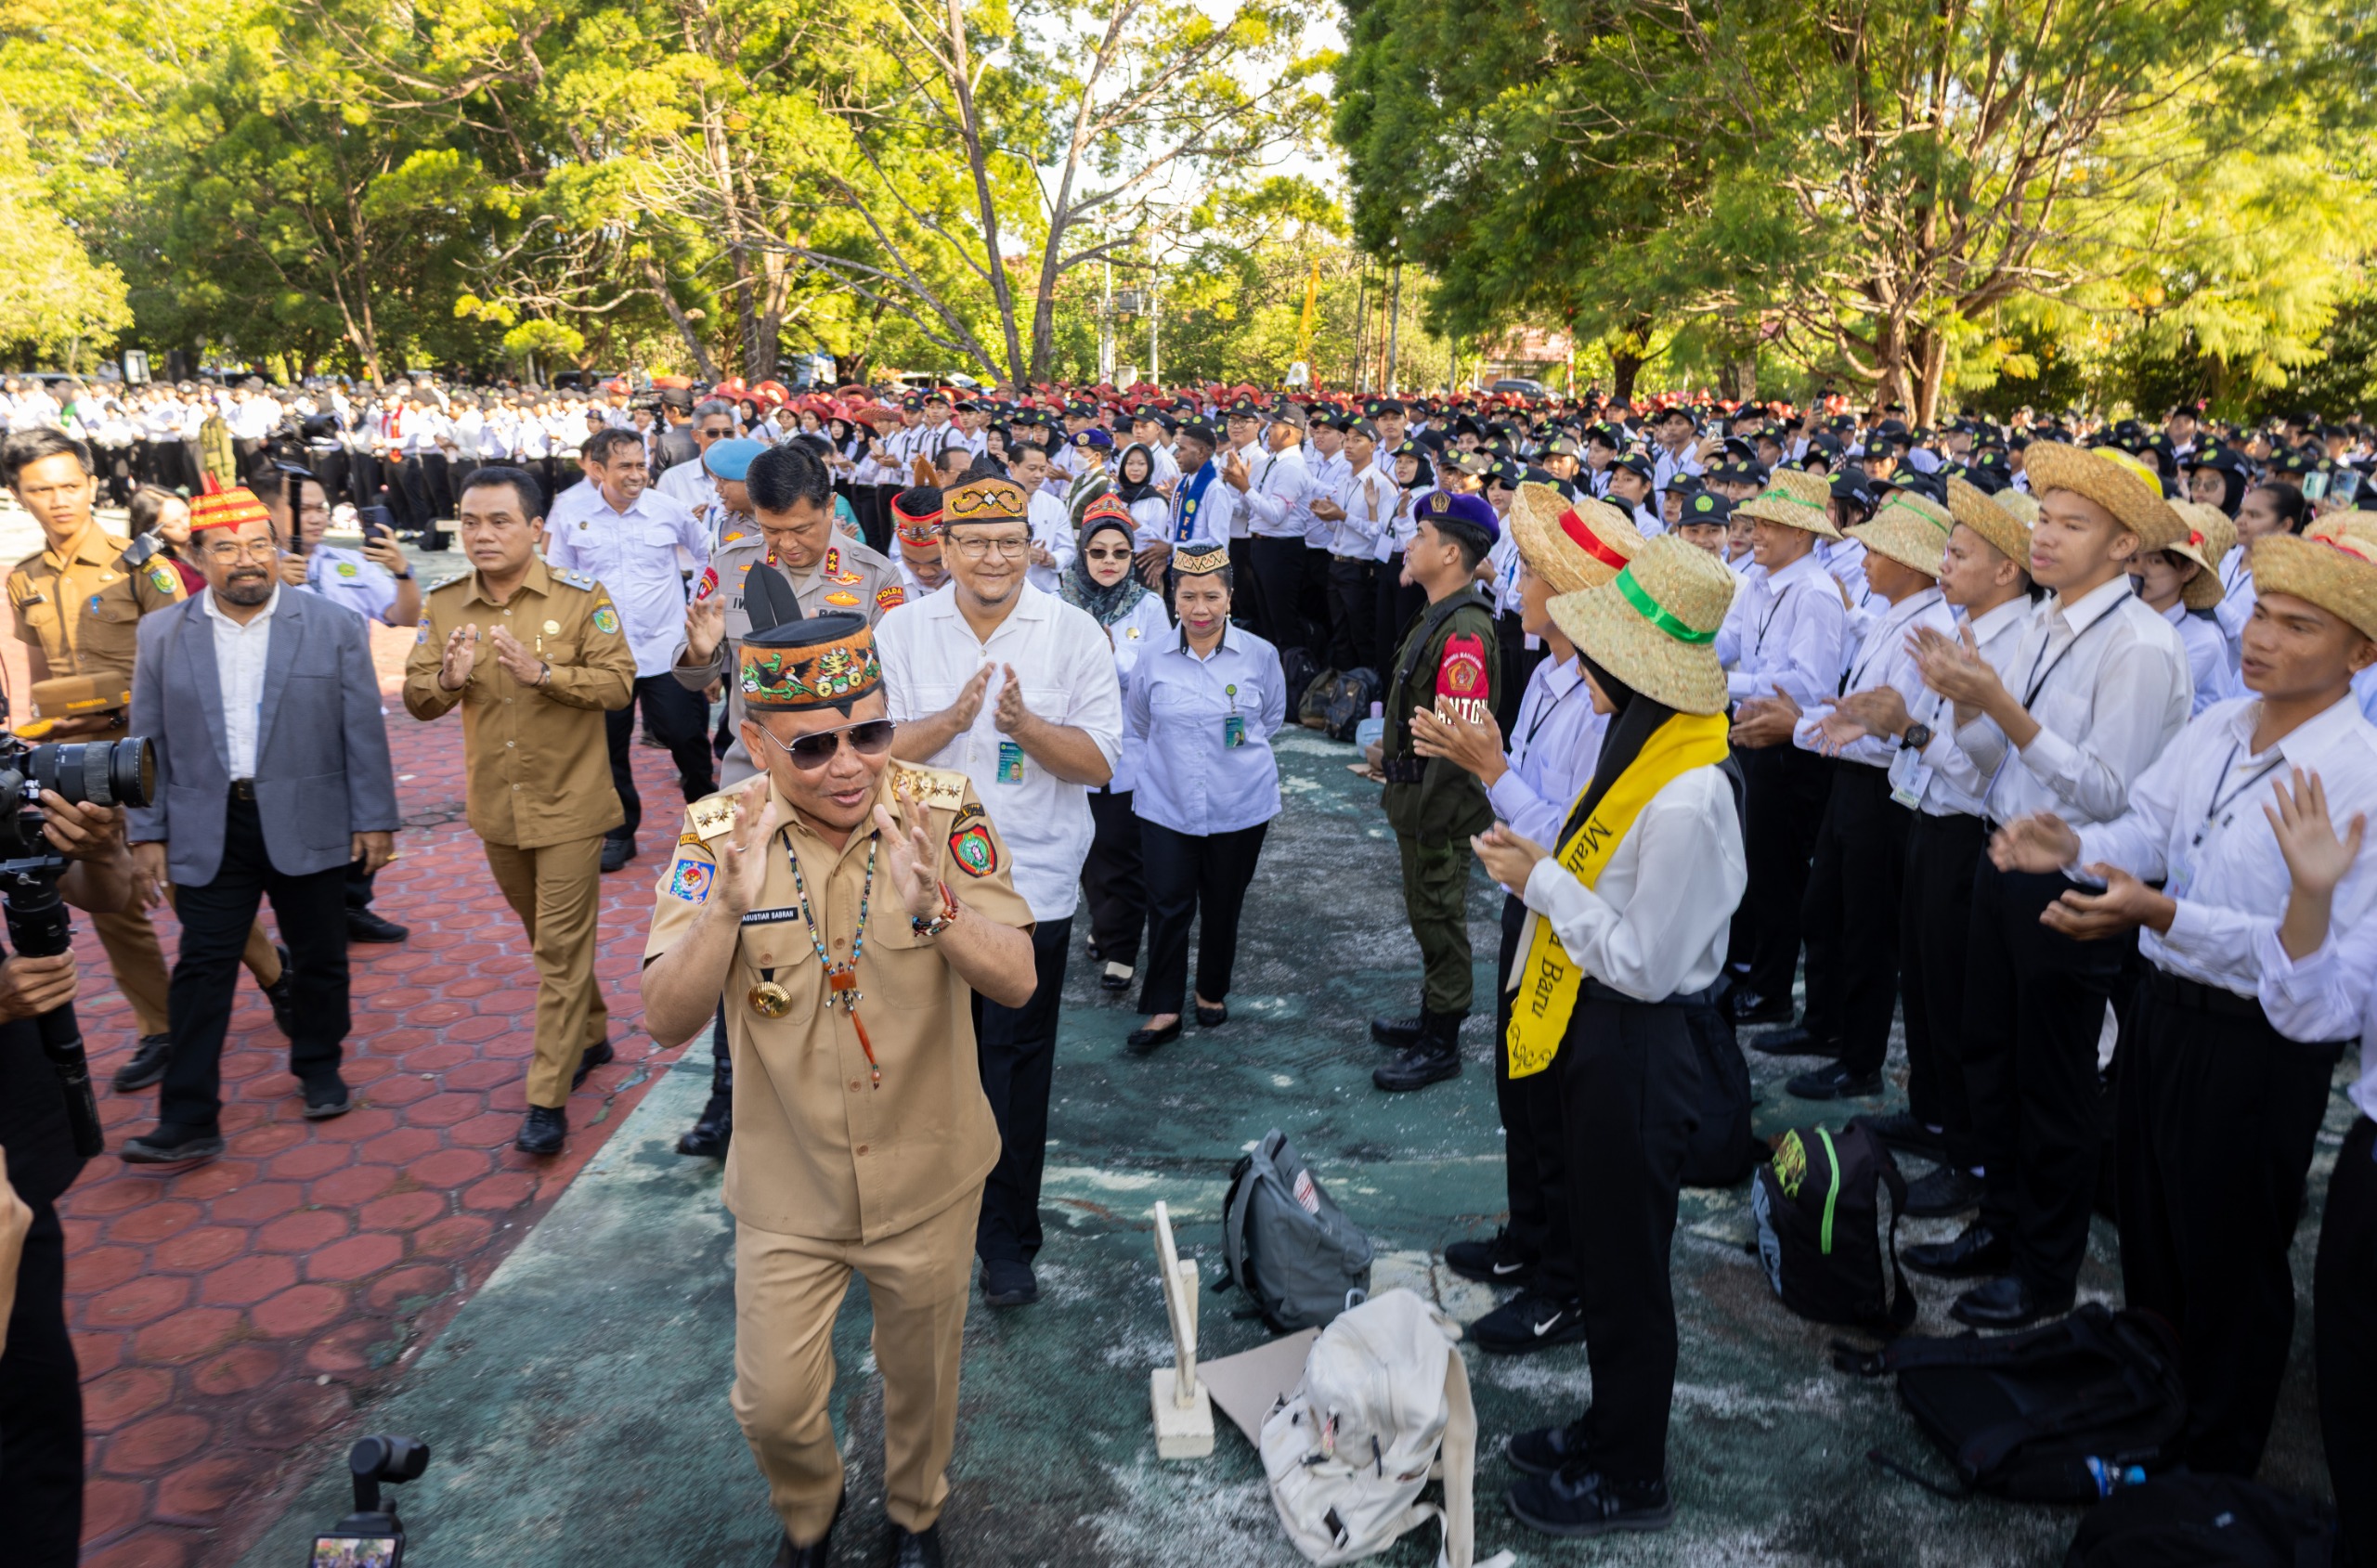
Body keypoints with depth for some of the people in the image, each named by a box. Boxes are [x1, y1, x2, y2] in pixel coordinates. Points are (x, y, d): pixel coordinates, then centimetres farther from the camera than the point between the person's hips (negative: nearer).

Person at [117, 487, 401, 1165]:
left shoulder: (334, 626, -2)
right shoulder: (162, 633, 3)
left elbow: (363, 733, -1)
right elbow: (148, 743, 5)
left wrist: (375, 819, -3)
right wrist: (148, 833, 3)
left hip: (307, 825, 0)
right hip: (207, 830, 1)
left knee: (319, 958, 11)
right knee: (202, 971, 0)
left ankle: (319, 1069, 33)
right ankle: (188, 1122, 4)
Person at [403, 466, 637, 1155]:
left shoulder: (581, 597, -9)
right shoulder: (445, 605, 2)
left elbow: (618, 684, -15)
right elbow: (416, 698, 2)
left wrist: (542, 671, -29)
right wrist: (447, 680, -21)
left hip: (568, 805, -5)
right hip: (496, 807, 5)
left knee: (562, 949, -3)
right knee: (546, 938, 20)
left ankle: (548, 1099, 3)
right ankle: (591, 1034, 42)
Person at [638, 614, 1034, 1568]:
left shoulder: (942, 812, -16)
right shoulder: (718, 836, -14)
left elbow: (1017, 983, -20)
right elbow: (667, 1024, -20)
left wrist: (933, 906, -40)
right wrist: (730, 907, -37)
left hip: (927, 1179, 0)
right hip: (788, 1188, 1)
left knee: (921, 1380, 20)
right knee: (773, 1403, 14)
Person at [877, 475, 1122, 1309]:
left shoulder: (1073, 632, -4)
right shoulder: (902, 631, 0)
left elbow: (1100, 763, -7)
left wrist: (1025, 724, -24)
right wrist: (950, 720, -22)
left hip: (1032, 885, -1)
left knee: (1017, 1062, 6)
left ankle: (1007, 1238, 22)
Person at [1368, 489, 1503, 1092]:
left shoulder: (1464, 631, -25)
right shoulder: (1438, 617, 8)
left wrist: (1428, 818, -26)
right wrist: (1393, 751, 22)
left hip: (1440, 804, -10)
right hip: (1417, 790, 10)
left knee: (1439, 917, 3)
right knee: (1428, 913, 21)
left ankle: (1440, 1046, 17)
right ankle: (1434, 1017, 36)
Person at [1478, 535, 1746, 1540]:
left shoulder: (1686, 798, -28)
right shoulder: (1644, 746, 2)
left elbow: (1643, 962, -25)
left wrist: (1542, 881, -20)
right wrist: (1534, 853, 1)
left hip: (1635, 1051, -9)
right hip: (1593, 1032, 9)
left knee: (1626, 1266, 9)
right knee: (1600, 1244, 23)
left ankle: (1629, 1477, 29)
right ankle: (1609, 1427, 43)